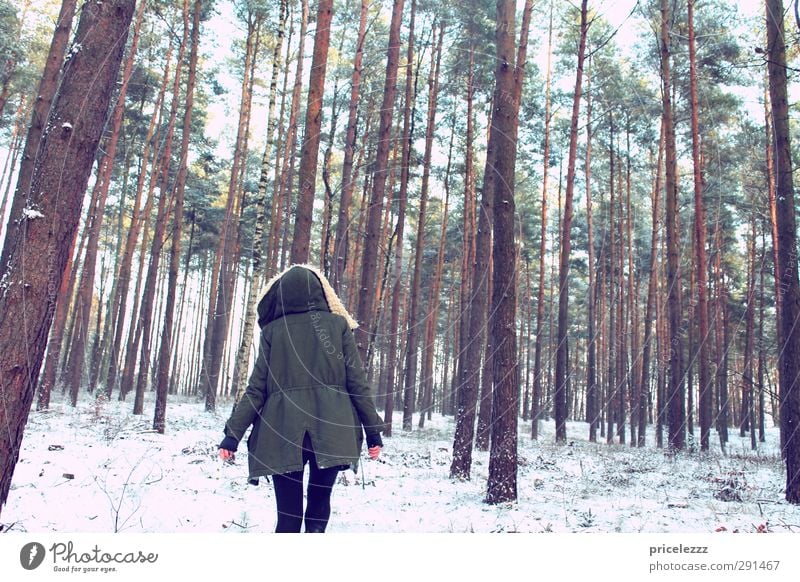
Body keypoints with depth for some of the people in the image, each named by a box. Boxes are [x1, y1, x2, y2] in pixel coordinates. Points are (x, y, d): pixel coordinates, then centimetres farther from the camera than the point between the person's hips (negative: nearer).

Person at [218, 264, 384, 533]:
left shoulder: (273, 330, 4)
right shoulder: (338, 325, 3)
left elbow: (256, 388, 1)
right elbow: (357, 383, 1)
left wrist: (233, 433, 5)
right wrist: (373, 430, 5)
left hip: (283, 433, 0)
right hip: (330, 431, 0)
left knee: (288, 515, 7)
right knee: (318, 506, 17)